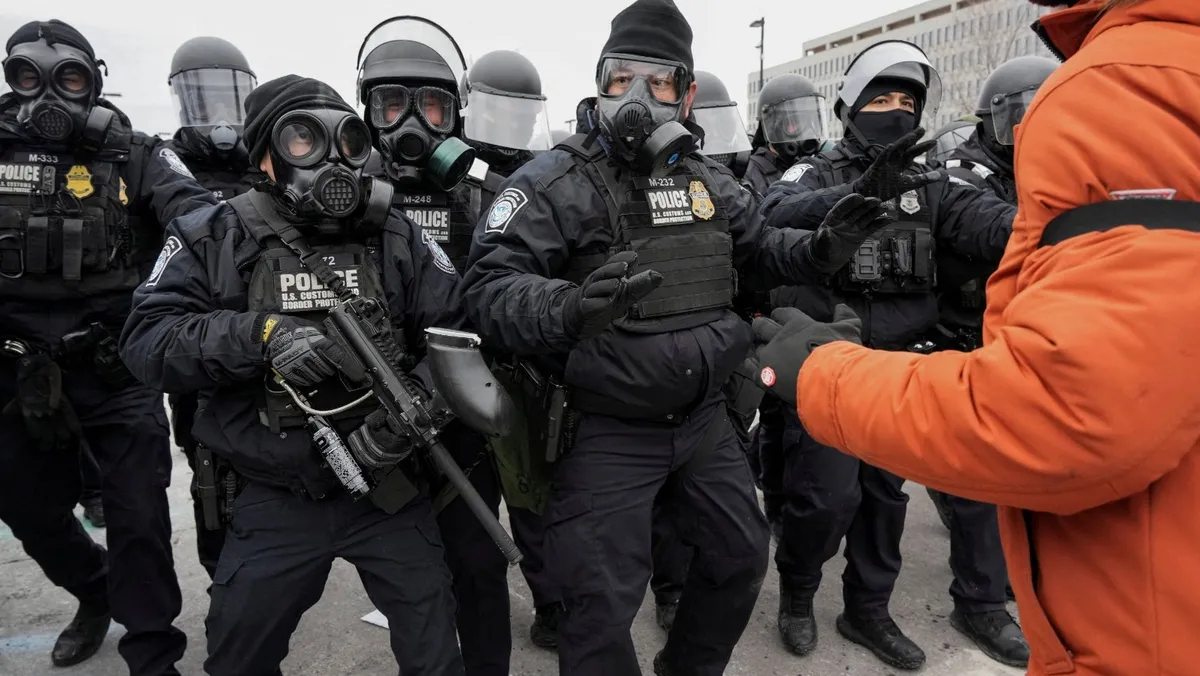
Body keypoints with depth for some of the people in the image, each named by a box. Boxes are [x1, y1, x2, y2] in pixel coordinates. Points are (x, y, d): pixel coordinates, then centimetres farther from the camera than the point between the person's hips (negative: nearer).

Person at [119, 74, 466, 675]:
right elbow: (146, 338, -11)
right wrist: (260, 335, -25)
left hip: (388, 488, 0)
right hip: (274, 502, 0)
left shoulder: (395, 237, -1)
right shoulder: (217, 239, -3)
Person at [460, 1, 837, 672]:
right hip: (608, 432, -6)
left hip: (706, 420, 7)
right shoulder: (557, 182, -14)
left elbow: (759, 249, 21)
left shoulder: (709, 180, 6)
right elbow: (489, 285, -23)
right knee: (603, 605, 1)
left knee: (742, 555, 22)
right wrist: (567, 308, -42)